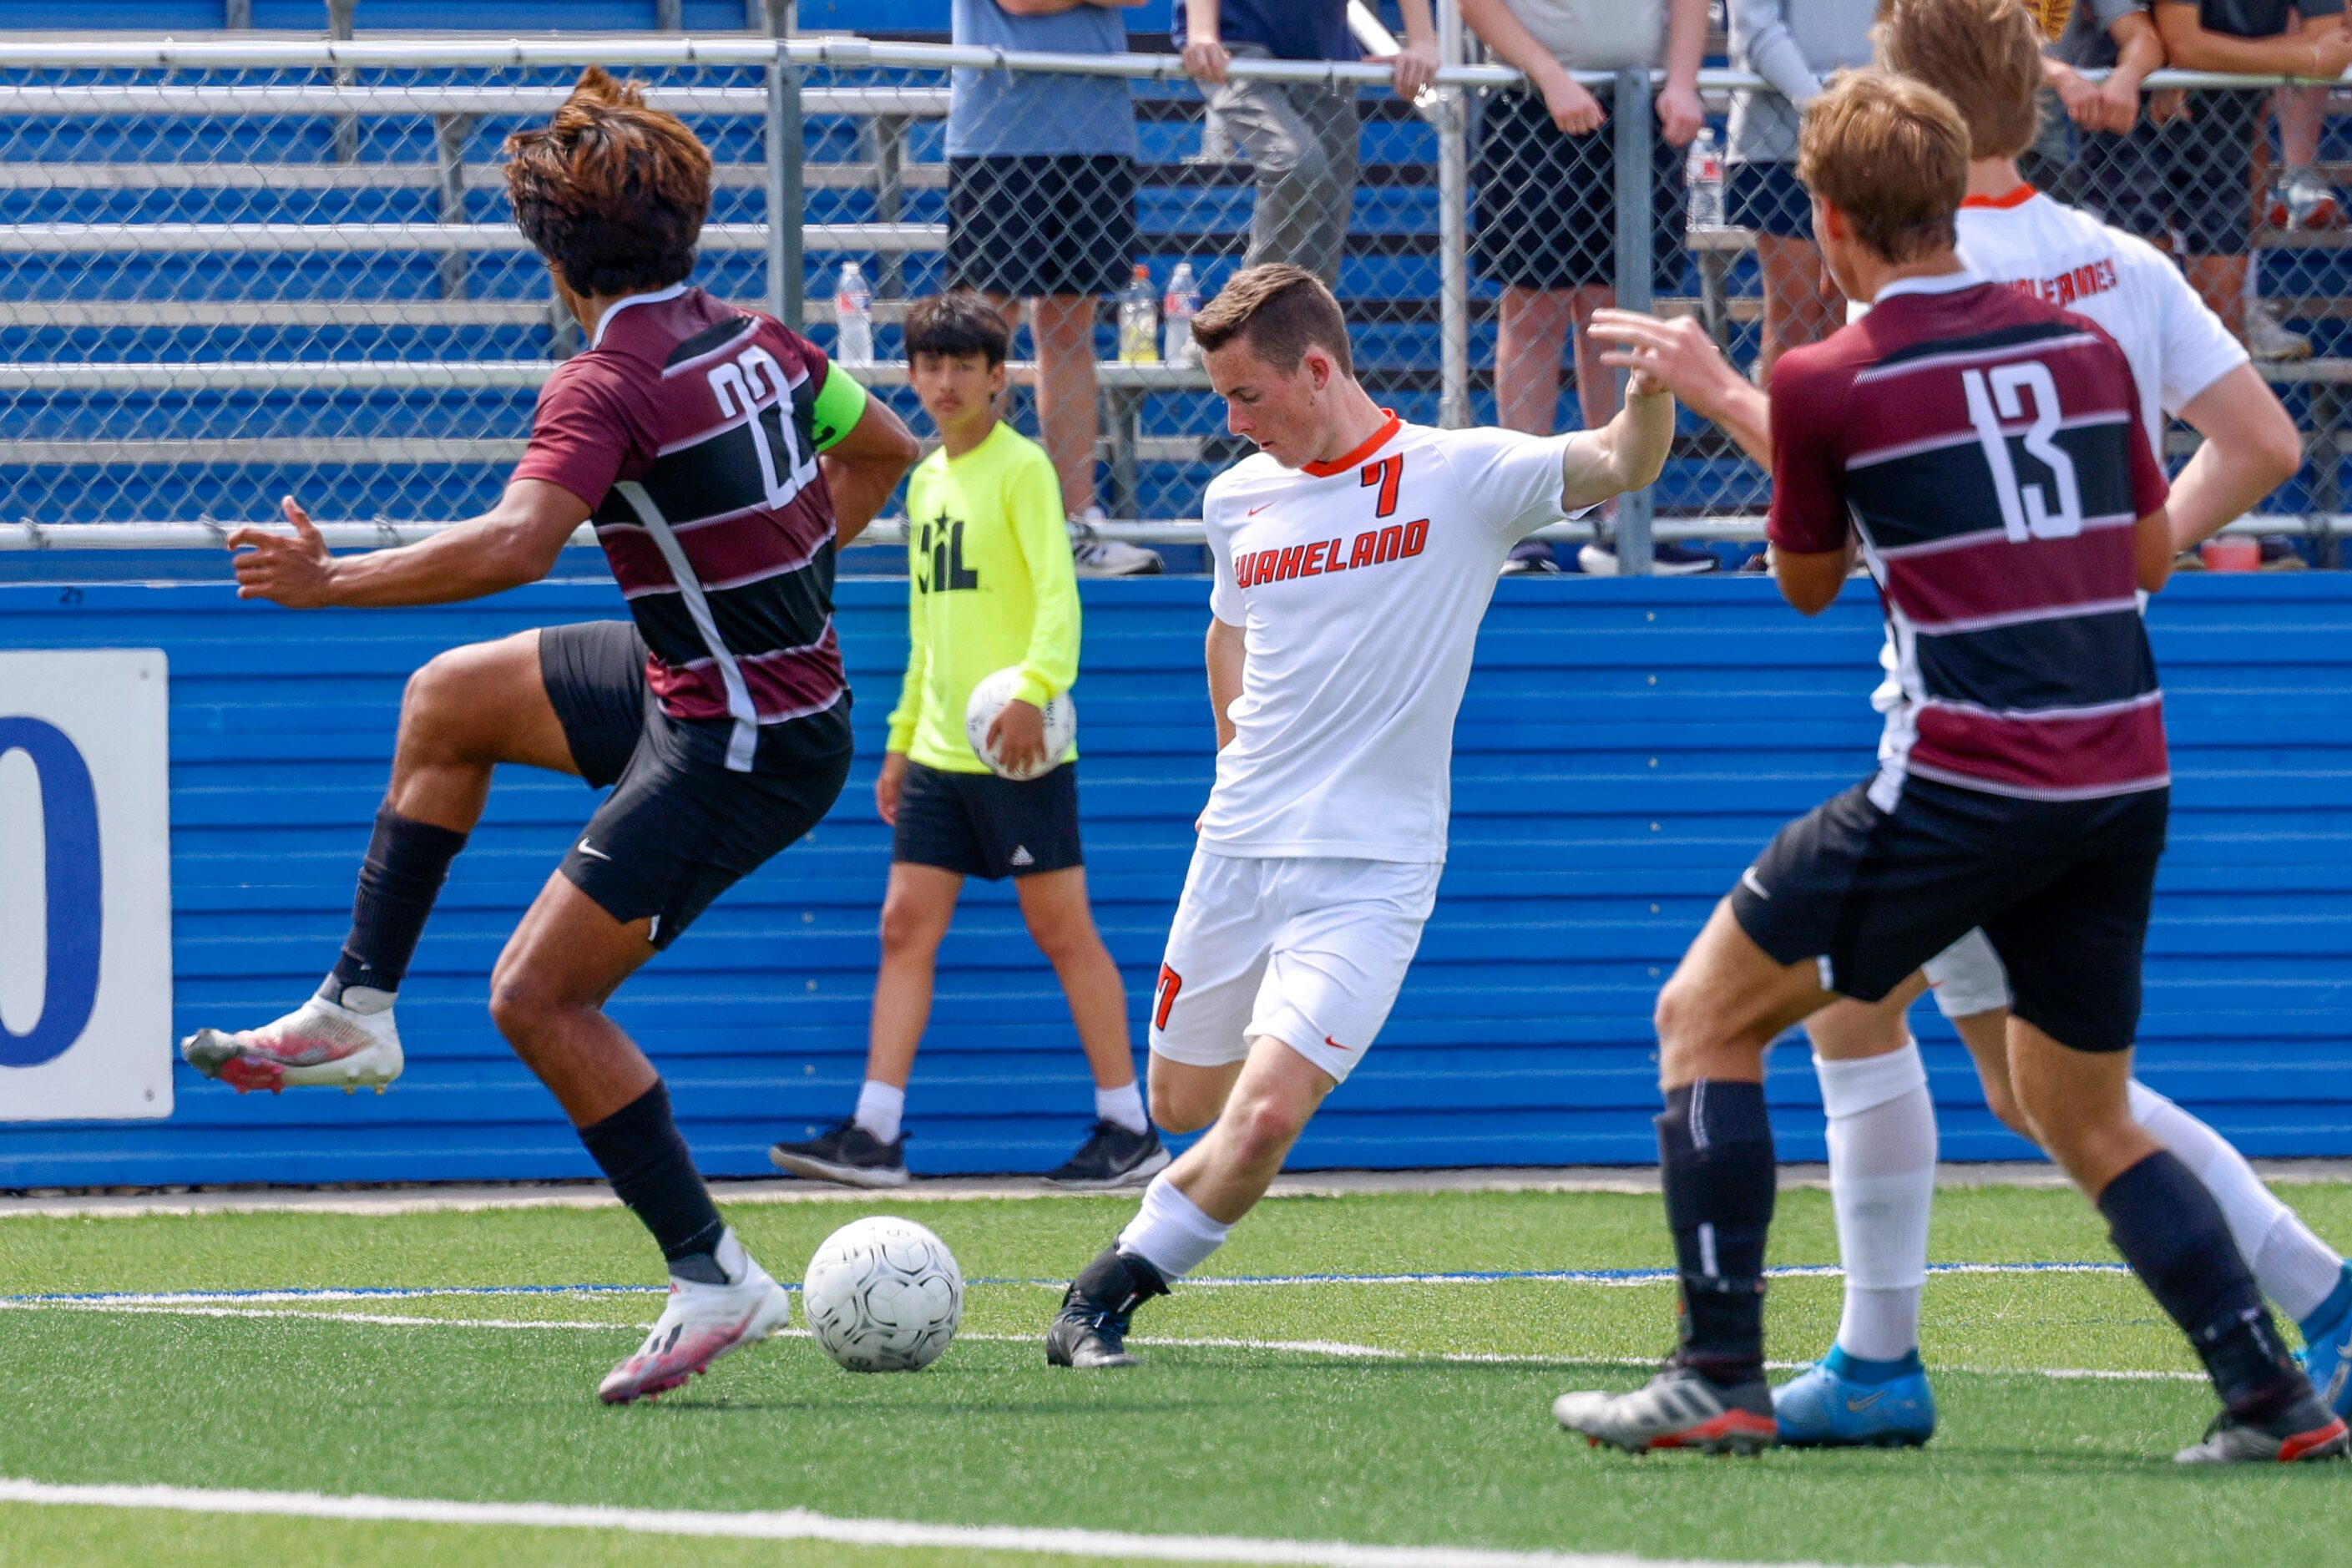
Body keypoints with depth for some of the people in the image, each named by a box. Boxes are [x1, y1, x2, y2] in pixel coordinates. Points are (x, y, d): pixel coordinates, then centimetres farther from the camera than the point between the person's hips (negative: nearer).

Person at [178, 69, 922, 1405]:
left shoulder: (608, 387, -23)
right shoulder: (751, 337, 3)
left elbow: (517, 545, -37)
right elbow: (882, 448, 17)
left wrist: (332, 581, -29)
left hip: (742, 747, -9)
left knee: (540, 993, -8)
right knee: (451, 700, 21)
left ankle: (715, 1279, -7)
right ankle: (357, 1010, 24)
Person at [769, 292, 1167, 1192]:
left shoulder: (1021, 468, -7)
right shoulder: (926, 481, 16)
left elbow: (1058, 594, -17)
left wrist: (1034, 688, -32)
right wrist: (902, 737, 21)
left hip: (1017, 747, -8)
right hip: (940, 748, 8)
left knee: (1062, 931, -2)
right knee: (905, 926, 1)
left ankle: (1129, 1131, 6)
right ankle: (875, 1135, -1)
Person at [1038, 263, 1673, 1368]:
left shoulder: (1457, 477, -8)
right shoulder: (1239, 499, 8)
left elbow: (1620, 465, -20)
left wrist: (1650, 385, -40)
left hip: (1367, 871, -5)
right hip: (1236, 851, 5)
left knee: (1264, 1117, -17)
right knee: (1182, 1106, 14)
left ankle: (1109, 1289, 1)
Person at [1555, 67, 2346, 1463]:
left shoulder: (1827, 383, -4)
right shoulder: (2084, 348, 10)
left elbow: (1808, 585, 12)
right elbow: (2152, 553, 20)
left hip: (1967, 779, -6)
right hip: (2128, 775, 6)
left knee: (1707, 1016, 8)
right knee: (2089, 1121, 20)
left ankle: (1720, 1379, 1)